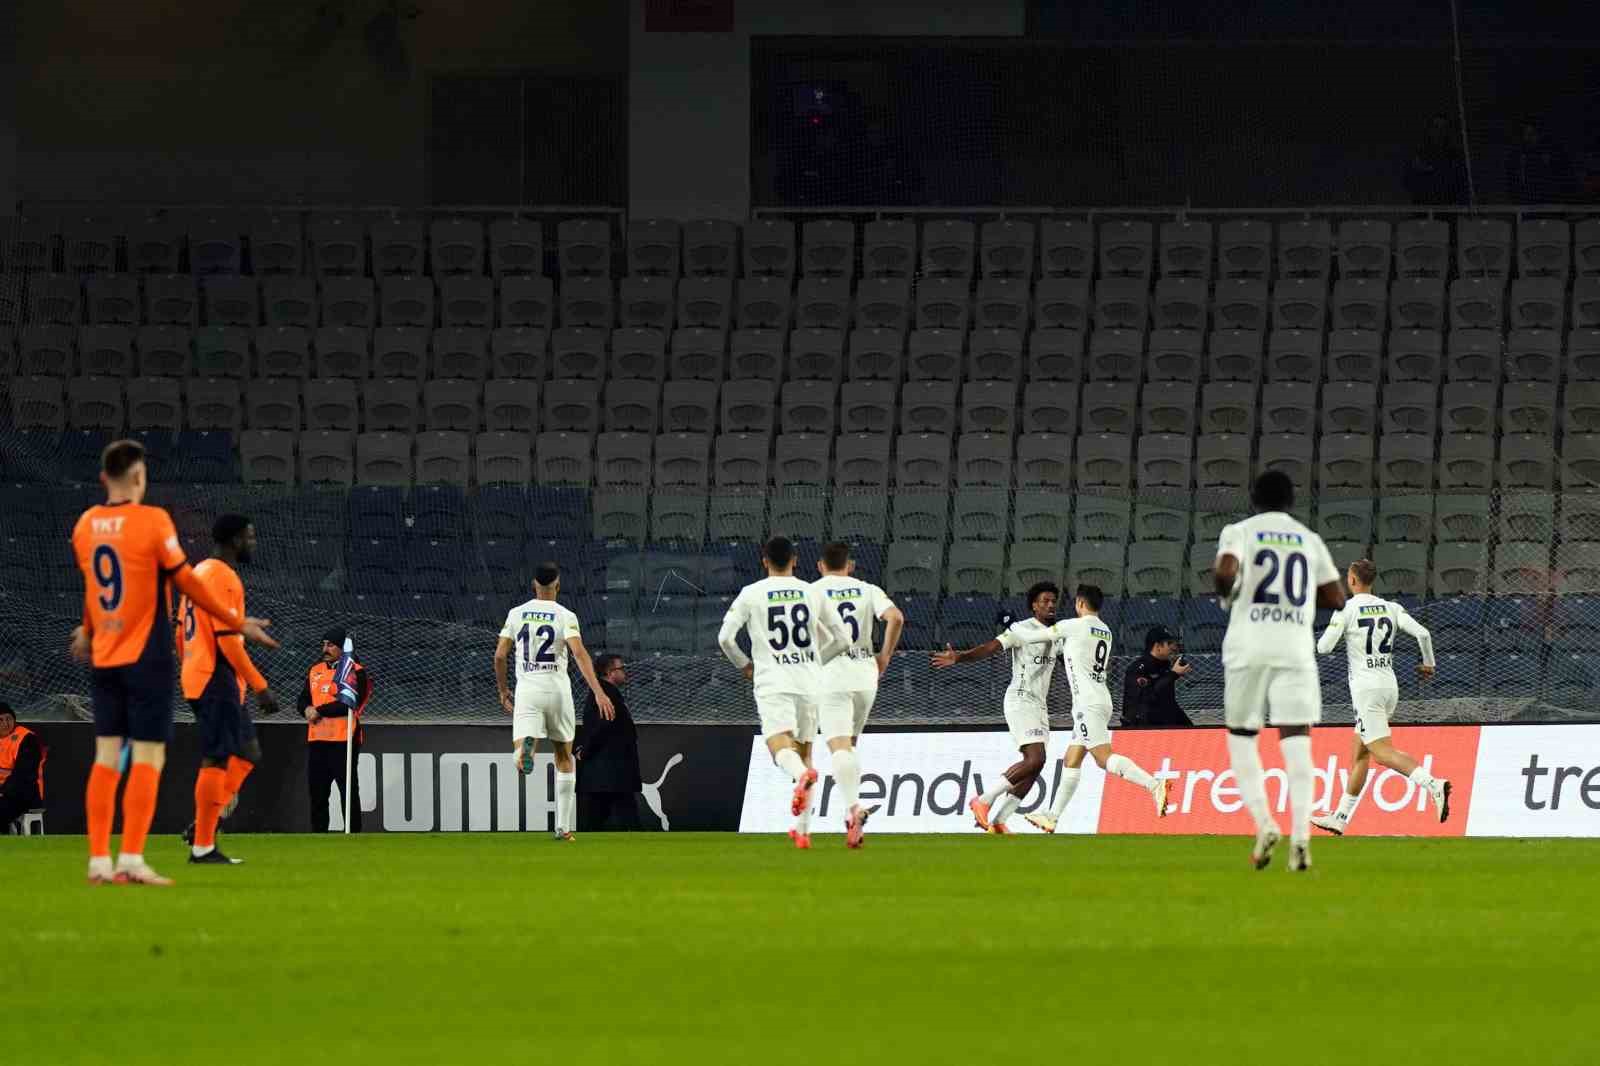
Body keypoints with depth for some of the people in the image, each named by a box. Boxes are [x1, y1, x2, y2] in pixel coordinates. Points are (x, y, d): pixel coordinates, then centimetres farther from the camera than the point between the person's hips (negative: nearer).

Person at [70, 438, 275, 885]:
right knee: (148, 759, -3)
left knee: (106, 756, 7)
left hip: (103, 659, 6)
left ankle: (99, 861, 4)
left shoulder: (86, 525, 5)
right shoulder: (153, 521, -12)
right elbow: (187, 582, -8)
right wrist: (238, 623, 2)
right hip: (146, 658, -6)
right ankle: (132, 861, -10)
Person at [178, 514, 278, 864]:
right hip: (217, 679, -10)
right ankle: (203, 846, -6)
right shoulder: (224, 578, -15)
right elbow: (228, 639, -20)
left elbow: (181, 632, 21)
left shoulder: (199, 572, 16)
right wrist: (259, 686, -18)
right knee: (216, 759, -7)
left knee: (247, 751, 15)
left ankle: (203, 825, 9)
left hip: (197, 677, 10)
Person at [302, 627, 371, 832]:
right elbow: (303, 699, 18)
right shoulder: (315, 670, 18)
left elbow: (349, 704, -16)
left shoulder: (356, 672, -4)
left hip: (343, 740, -7)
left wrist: (319, 711, -13)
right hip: (316, 739, 7)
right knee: (317, 791, 8)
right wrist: (307, 709, -5)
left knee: (349, 791, -4)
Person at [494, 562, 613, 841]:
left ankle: (526, 749, -51)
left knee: (521, 762, -11)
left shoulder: (517, 614, 7)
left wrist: (503, 690, 23)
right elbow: (579, 653, -17)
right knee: (564, 757, 16)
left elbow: (500, 655, 8)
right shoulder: (564, 616, -2)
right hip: (557, 689, -1)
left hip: (526, 690, 1)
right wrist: (598, 692, -22)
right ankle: (564, 826, 16)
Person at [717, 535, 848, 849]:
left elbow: (725, 637, -2)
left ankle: (802, 775, -51)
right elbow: (842, 639, 11)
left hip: (772, 682, -3)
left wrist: (743, 665, 16)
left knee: (780, 745, -15)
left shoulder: (752, 594, 2)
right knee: (804, 749, 14)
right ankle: (803, 830, 15)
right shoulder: (813, 593, 9)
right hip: (809, 681, 3)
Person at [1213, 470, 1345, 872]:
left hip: (1248, 647, -1)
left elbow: (1226, 571, -16)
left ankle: (1264, 824, -5)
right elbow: (1335, 598, 13)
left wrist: (1225, 593, 5)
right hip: (1296, 648, 1)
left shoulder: (1240, 532, 3)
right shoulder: (1309, 540, 12)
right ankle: (1300, 834, -19)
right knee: (1296, 738, -4)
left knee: (1241, 735, 12)